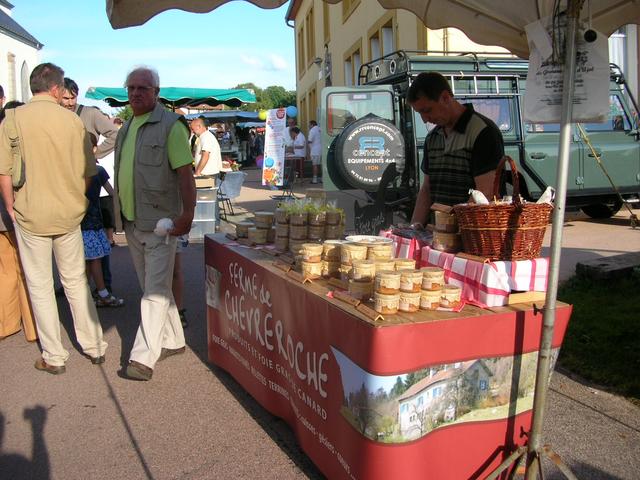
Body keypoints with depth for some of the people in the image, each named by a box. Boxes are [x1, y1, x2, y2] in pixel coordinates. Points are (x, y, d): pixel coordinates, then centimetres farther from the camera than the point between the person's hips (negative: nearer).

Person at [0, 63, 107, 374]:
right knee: (76, 281, 16)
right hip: (69, 216, 2)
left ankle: (54, 357, 17)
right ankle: (93, 347, 23)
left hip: (31, 216, -1)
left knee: (40, 287, 9)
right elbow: (86, 172, -1)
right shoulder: (72, 120, -5)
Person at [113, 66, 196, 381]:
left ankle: (144, 356, -3)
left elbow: (185, 173, -16)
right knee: (153, 287, 15)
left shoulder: (170, 125, -9)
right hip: (132, 222, 8)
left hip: (159, 222, -8)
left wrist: (188, 214, -24)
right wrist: (120, 213, 20)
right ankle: (173, 341, 28)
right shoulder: (127, 128, 15)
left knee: (156, 290, -6)